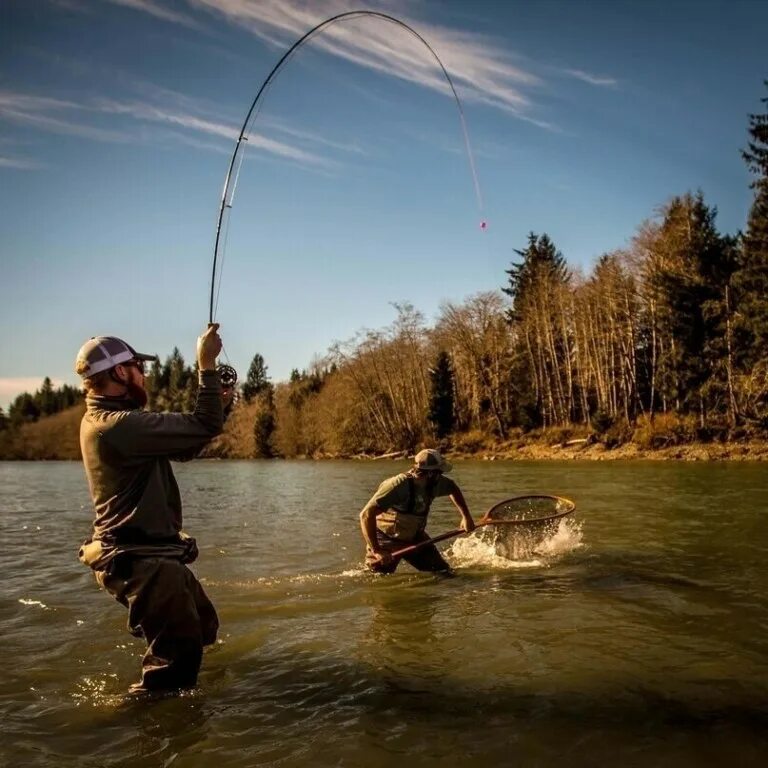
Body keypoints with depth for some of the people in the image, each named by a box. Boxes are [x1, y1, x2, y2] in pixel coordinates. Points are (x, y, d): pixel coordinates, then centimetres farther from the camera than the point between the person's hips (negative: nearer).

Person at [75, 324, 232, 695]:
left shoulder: (103, 419, 11)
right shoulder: (119, 426, -25)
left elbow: (183, 446, 19)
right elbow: (204, 427, -26)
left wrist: (214, 405, 10)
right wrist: (207, 364, -19)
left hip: (151, 555, 11)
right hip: (139, 561, -11)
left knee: (202, 629, 24)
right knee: (179, 655, -14)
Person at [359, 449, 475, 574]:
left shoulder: (435, 483, -13)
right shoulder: (398, 485, -34)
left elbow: (453, 488, 13)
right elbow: (366, 514, -37)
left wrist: (466, 516, 5)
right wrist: (376, 550, -42)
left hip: (414, 537, 6)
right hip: (386, 539, -6)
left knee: (444, 573, 5)